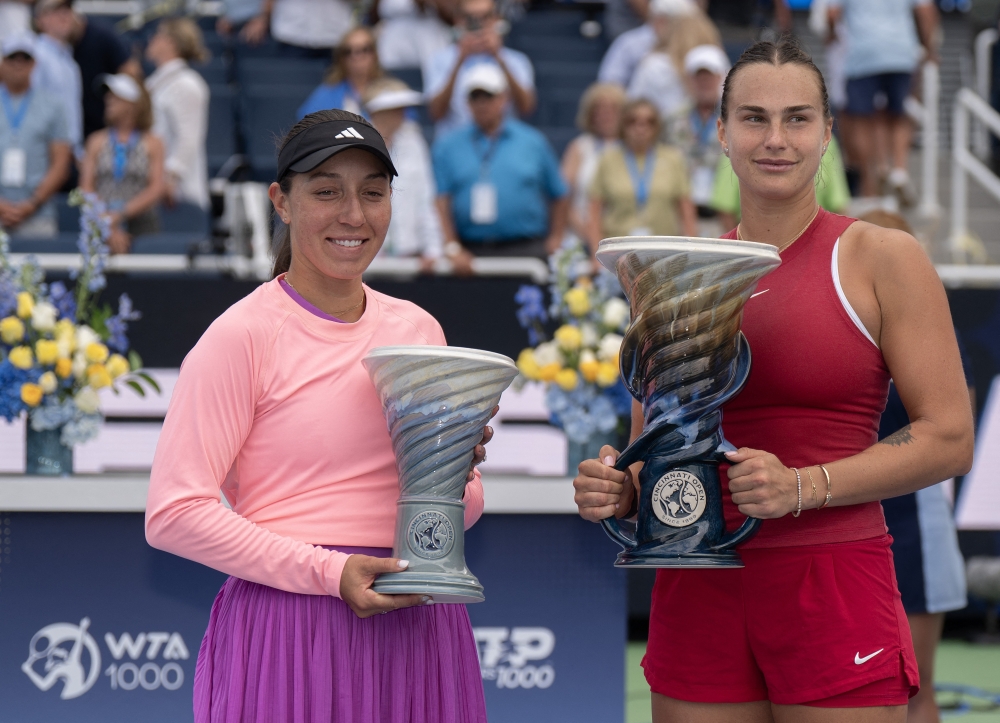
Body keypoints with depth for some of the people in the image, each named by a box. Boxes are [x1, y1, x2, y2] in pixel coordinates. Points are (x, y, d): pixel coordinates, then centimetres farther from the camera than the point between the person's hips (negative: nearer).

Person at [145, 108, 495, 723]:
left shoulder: (418, 329, 12)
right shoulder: (245, 335, -5)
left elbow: (465, 507, 21)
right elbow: (174, 514, -12)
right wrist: (328, 572, -17)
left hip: (416, 625, 5)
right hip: (292, 627, -5)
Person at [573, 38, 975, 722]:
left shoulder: (882, 258, 0)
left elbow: (950, 438, -6)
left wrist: (804, 486, -17)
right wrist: (617, 491, -4)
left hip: (834, 586, -4)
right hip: (697, 590, 4)